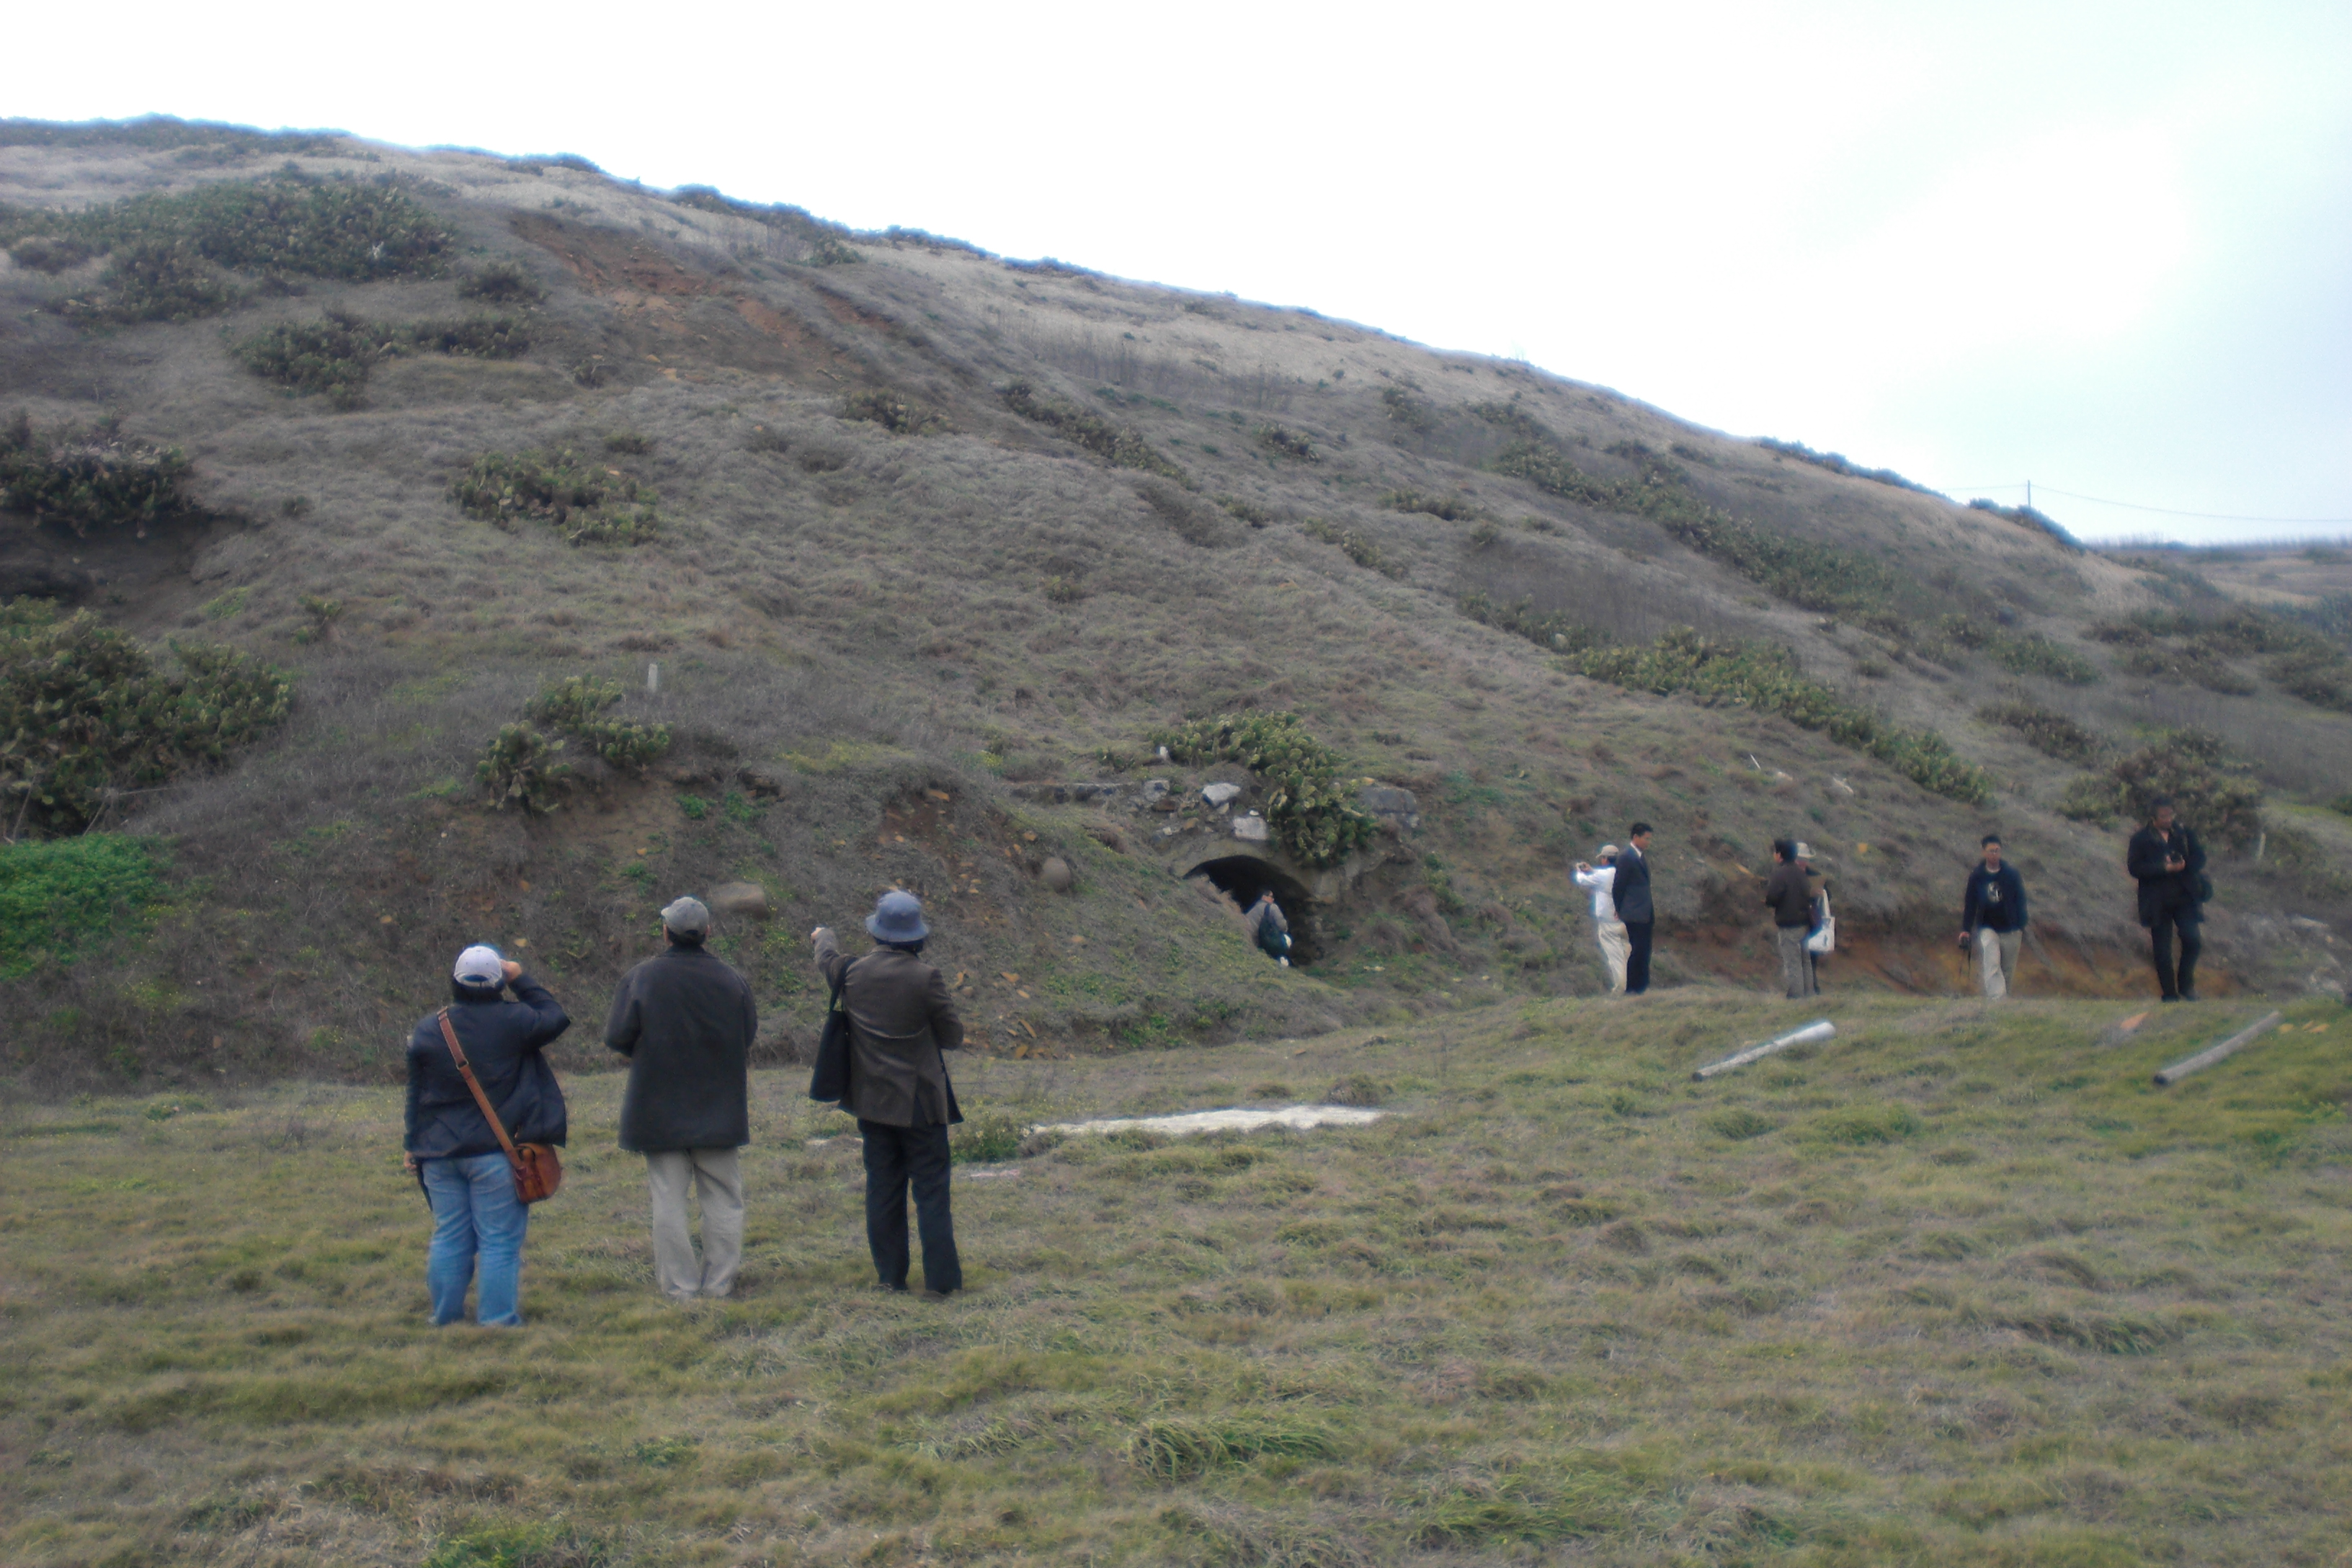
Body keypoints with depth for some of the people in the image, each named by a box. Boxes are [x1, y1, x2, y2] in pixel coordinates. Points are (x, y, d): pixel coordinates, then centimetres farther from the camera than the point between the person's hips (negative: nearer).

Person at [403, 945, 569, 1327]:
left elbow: (416, 1095, 8)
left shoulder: (427, 1029, 3)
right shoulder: (513, 1021, -9)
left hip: (440, 1154, 4)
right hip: (496, 1153, -4)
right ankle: (498, 1319, 2)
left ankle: (446, 1317, 19)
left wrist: (413, 1147, 16)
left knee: (449, 1238, 12)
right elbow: (556, 1018, 8)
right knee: (499, 1240, 1)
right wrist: (521, 979, 11)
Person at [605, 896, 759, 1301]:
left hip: (659, 1109, -1)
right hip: (719, 1111, 1)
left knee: (668, 1200, 7)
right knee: (723, 1196, 11)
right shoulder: (732, 979, -4)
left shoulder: (640, 979, -10)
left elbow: (617, 1037, -9)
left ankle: (679, 1285, 9)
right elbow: (750, 1036, 2)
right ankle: (720, 1282, 14)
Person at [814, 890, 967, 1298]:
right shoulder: (925, 978, -16)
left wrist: (824, 936, 45)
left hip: (872, 1101, 4)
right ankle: (940, 1279, 3)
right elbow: (953, 1036, -8)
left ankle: (890, 1276, 16)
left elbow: (828, 959, 22)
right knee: (931, 1189, 2)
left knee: (882, 1189, 11)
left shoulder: (853, 973, -3)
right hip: (920, 1102, -4)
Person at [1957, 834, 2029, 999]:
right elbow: (1969, 904, 6)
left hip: (2010, 931, 1)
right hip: (1987, 928, -1)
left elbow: (2020, 901, 5)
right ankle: (1997, 999, -23)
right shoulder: (1976, 877, 2)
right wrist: (1965, 930, 0)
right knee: (1992, 967, -15)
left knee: (2008, 970, 7)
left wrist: (2021, 926, -2)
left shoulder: (2012, 874, 2)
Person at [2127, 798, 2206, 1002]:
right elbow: (2134, 868, -10)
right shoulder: (2141, 839, -1)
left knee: (2193, 939, -10)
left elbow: (2199, 857, 7)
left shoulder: (2184, 832, 7)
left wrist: (2184, 865, -13)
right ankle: (2169, 995, 12)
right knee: (2162, 952, 1)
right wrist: (2164, 868, -18)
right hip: (2157, 902, -2)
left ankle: (2186, 983, 13)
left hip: (2185, 897, 2)